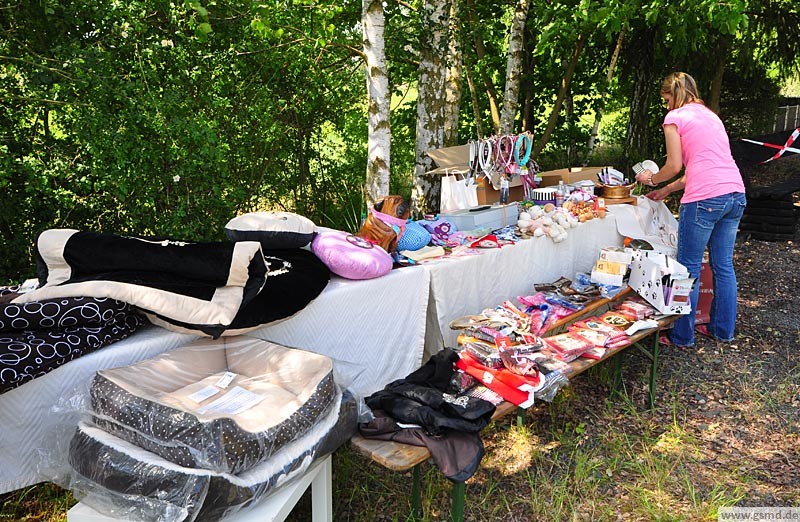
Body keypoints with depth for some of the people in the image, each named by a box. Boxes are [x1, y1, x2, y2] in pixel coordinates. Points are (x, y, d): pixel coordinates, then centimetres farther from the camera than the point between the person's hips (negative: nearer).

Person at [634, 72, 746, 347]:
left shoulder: (675, 117, 2)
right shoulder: (710, 115, 24)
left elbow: (674, 166, -3)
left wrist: (651, 179, 16)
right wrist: (667, 189, 28)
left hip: (704, 199, -8)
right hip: (735, 193, 8)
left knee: (689, 269, 3)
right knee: (723, 265, 16)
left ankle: (682, 335, 11)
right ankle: (723, 329, 28)